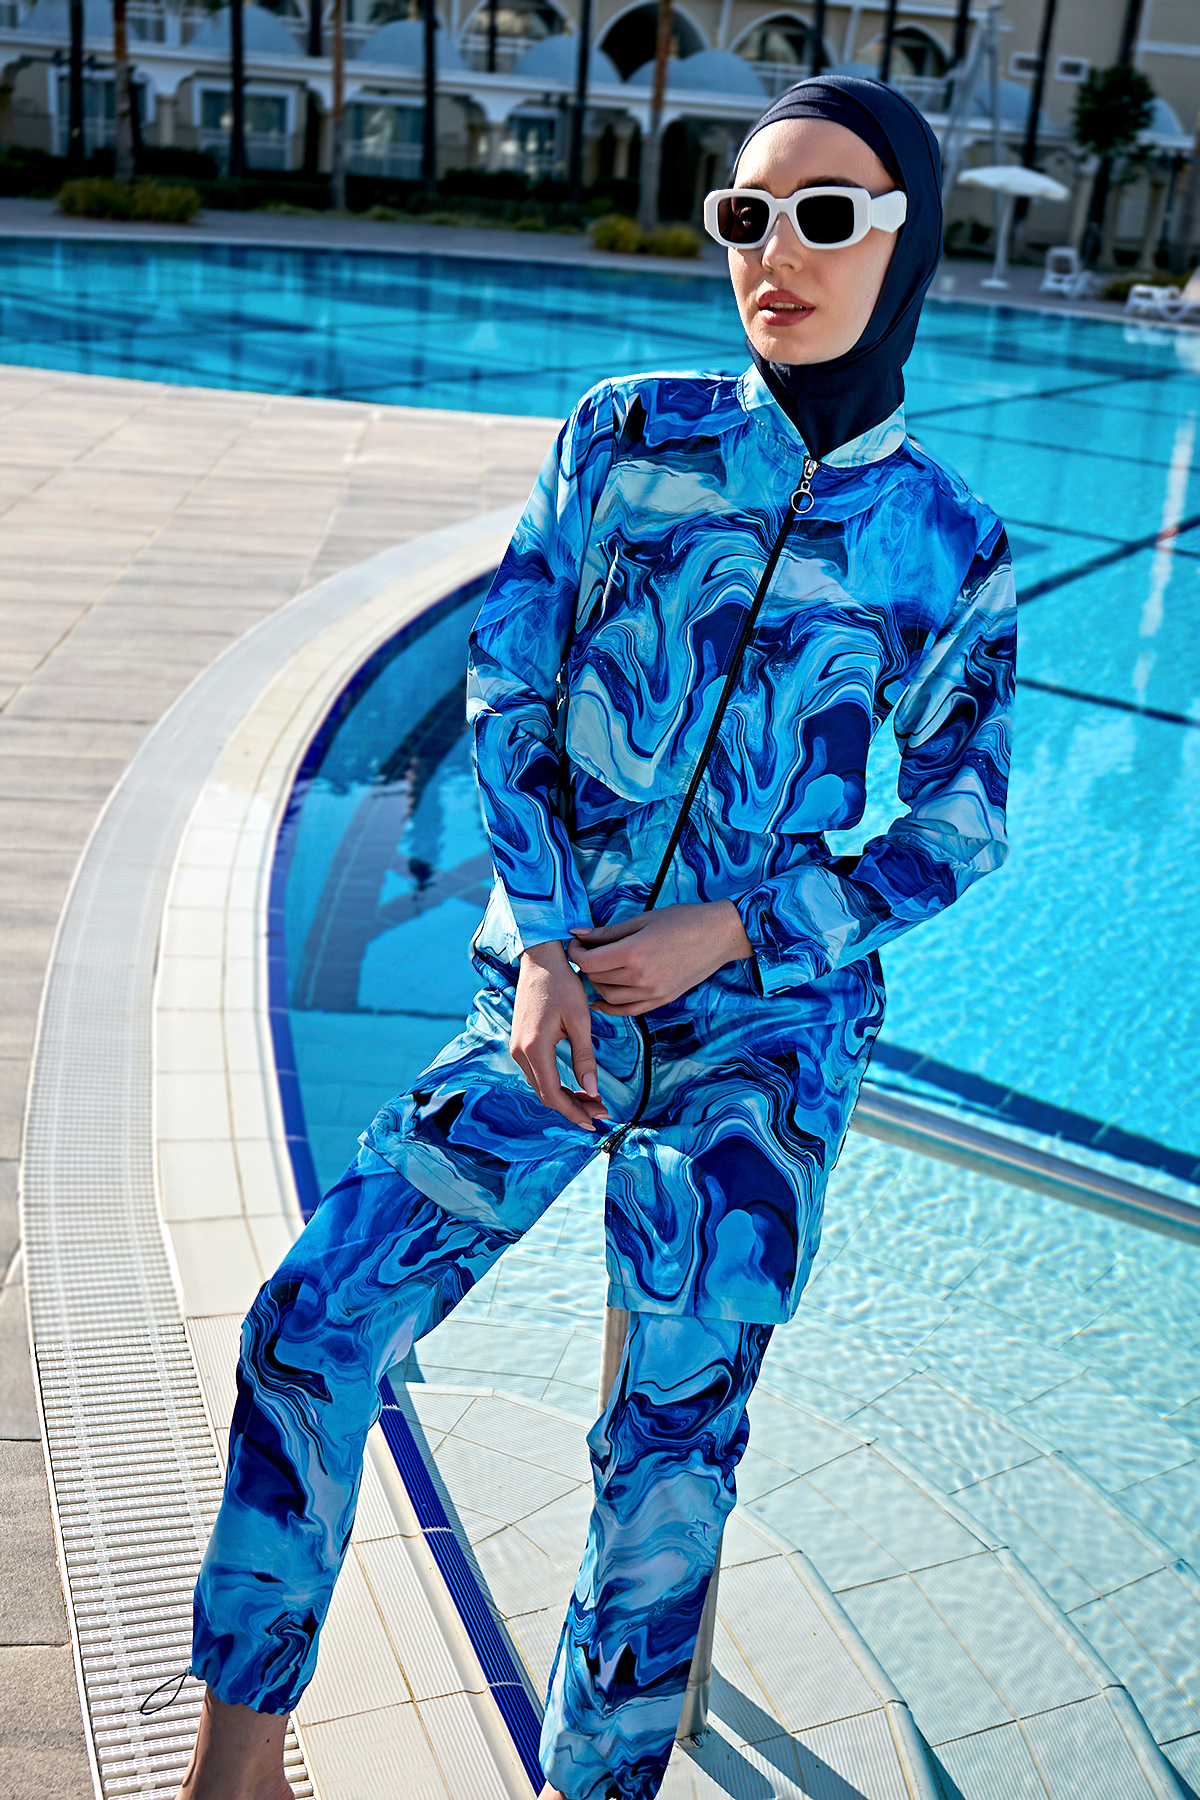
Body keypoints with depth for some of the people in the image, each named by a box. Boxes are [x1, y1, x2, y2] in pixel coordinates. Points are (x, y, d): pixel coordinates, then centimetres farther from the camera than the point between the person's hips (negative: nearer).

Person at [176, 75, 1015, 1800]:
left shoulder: (949, 545, 0)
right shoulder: (630, 433, 1)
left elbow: (958, 832, 3)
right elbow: (505, 695, 0)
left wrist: (727, 932, -9)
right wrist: (541, 945, -11)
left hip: (765, 1029, -1)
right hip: (552, 995, 1)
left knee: (673, 1450, 4)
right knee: (311, 1322, -8)